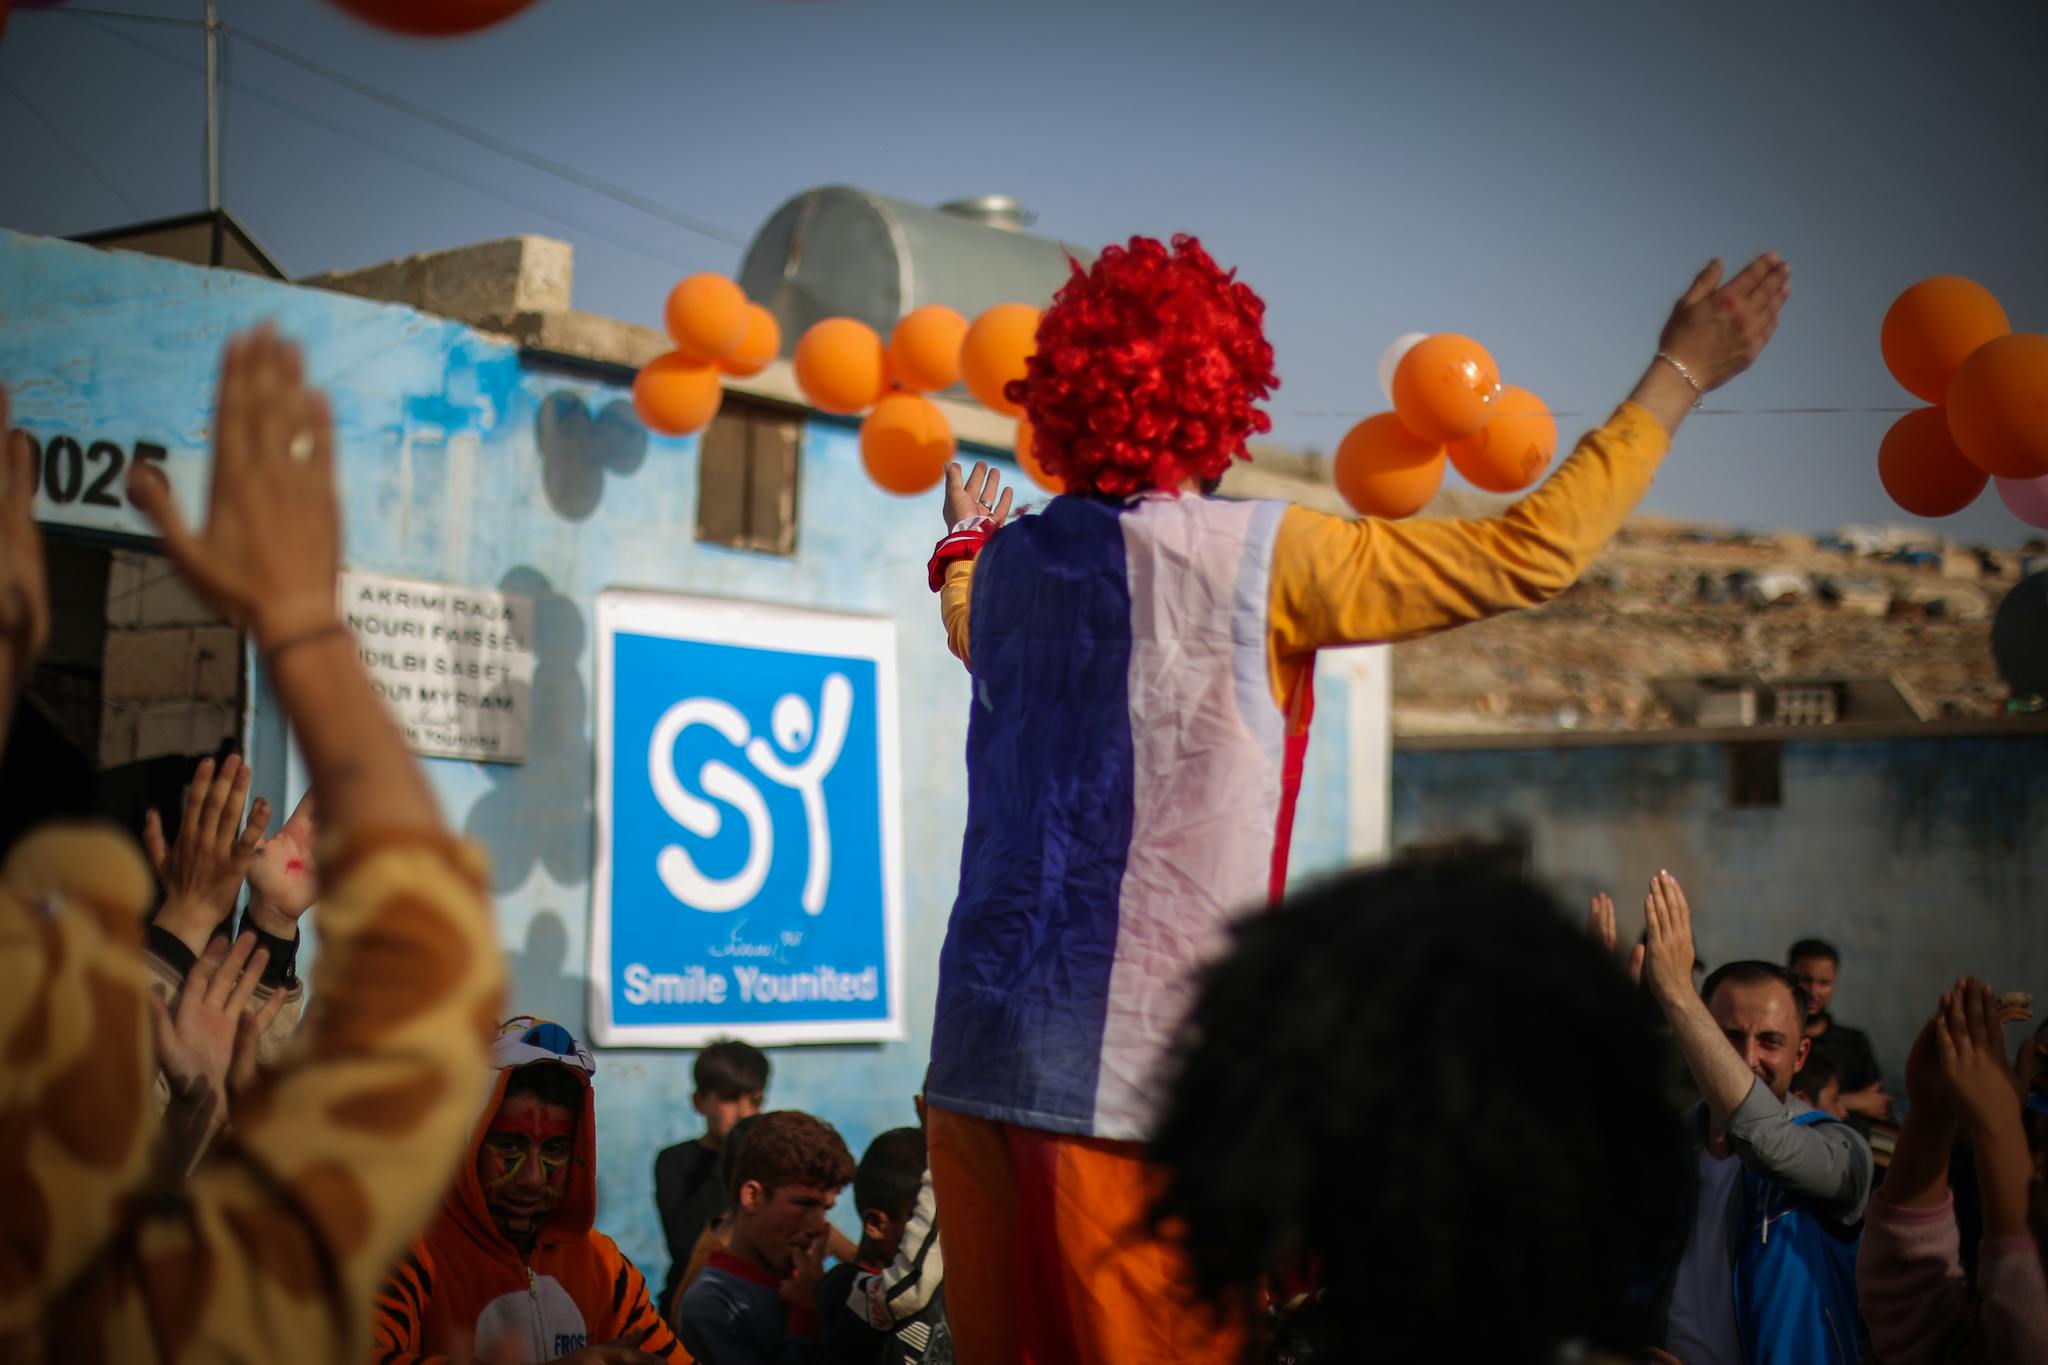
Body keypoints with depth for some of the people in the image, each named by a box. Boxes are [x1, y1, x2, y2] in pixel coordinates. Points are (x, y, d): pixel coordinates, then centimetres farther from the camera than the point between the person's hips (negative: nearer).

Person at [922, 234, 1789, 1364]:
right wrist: (1679, 377, 5)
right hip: (1126, 1071, -6)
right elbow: (1533, 553, -6)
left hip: (976, 1057, 7)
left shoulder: (1007, 563, 11)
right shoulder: (1256, 561, -8)